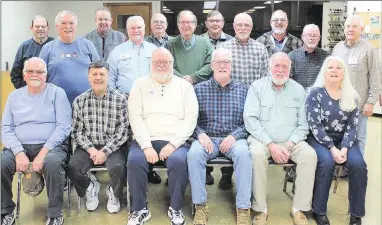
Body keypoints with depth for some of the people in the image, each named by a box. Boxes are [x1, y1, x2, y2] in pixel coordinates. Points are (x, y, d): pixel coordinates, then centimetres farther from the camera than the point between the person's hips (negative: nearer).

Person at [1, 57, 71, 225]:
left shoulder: (57, 93, 4)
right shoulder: (14, 96, 15)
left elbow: (63, 126, -7)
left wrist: (43, 152, -17)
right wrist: (19, 153, -11)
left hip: (51, 146, -3)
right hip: (20, 147, 4)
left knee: (52, 162, -35)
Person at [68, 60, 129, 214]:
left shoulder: (120, 99, -3)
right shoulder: (79, 101, 3)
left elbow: (122, 132, -6)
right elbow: (77, 132, 2)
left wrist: (105, 151, -15)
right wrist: (91, 149, -13)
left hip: (113, 147, -2)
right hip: (88, 146, 2)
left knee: (117, 167, -31)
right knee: (72, 168, -24)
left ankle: (113, 194, 6)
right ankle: (91, 187, 12)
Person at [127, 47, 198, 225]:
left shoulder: (184, 86, 10)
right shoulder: (140, 84, 11)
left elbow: (191, 118, 1)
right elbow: (135, 116, 0)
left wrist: (173, 144, -12)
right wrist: (147, 146, -13)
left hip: (174, 142, 0)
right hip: (146, 140, 1)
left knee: (179, 161, -30)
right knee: (134, 161, -28)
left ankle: (175, 208, -7)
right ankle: (140, 210, -8)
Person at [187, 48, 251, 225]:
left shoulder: (243, 89, 9)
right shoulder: (199, 89, 8)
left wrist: (234, 136, -13)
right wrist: (201, 134, -15)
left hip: (234, 138, 0)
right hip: (207, 138, 0)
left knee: (243, 153, -33)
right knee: (194, 153, -31)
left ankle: (243, 208, -21)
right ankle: (200, 205, -16)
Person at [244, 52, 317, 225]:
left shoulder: (298, 90, 9)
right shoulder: (257, 87, 3)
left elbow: (303, 124, 5)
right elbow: (250, 119, -7)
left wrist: (289, 145, -12)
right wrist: (270, 144, -16)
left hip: (291, 142, 2)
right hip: (262, 139, -2)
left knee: (310, 155, -25)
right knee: (257, 153, -33)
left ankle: (299, 208, -10)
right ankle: (261, 209, -19)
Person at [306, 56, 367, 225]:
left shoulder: (351, 96, 6)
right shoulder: (315, 93, -4)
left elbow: (352, 126, 1)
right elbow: (314, 125, -12)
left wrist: (344, 148, -16)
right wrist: (332, 148, -20)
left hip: (344, 140, 3)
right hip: (319, 139, -3)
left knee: (358, 164, -24)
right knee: (326, 162, -32)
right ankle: (318, 211, -16)